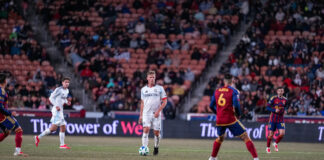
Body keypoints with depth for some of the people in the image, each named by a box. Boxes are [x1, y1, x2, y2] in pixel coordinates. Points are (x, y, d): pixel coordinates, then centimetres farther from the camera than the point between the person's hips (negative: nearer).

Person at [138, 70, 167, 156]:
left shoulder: (160, 88, 3)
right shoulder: (143, 89, 10)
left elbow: (164, 101, 2)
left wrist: (158, 111, -11)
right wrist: (141, 115, 14)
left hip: (156, 114, -1)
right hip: (146, 113, 1)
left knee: (156, 132, 3)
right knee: (146, 130, -16)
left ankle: (156, 148, 25)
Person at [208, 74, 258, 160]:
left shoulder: (217, 91, 9)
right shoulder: (234, 91, -5)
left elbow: (211, 106, 13)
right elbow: (236, 105, -16)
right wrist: (238, 114, 3)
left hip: (219, 120, 5)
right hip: (230, 120, -5)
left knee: (220, 138, 31)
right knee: (245, 137, -1)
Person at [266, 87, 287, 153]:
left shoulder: (285, 99, 6)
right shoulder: (274, 98, -8)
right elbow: (268, 107, -9)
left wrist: (284, 111, 3)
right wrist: (275, 110, -23)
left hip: (280, 119, 3)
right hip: (273, 119, -3)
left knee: (282, 133, -12)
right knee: (271, 134, 1)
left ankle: (276, 143, 16)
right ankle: (268, 147, 23)